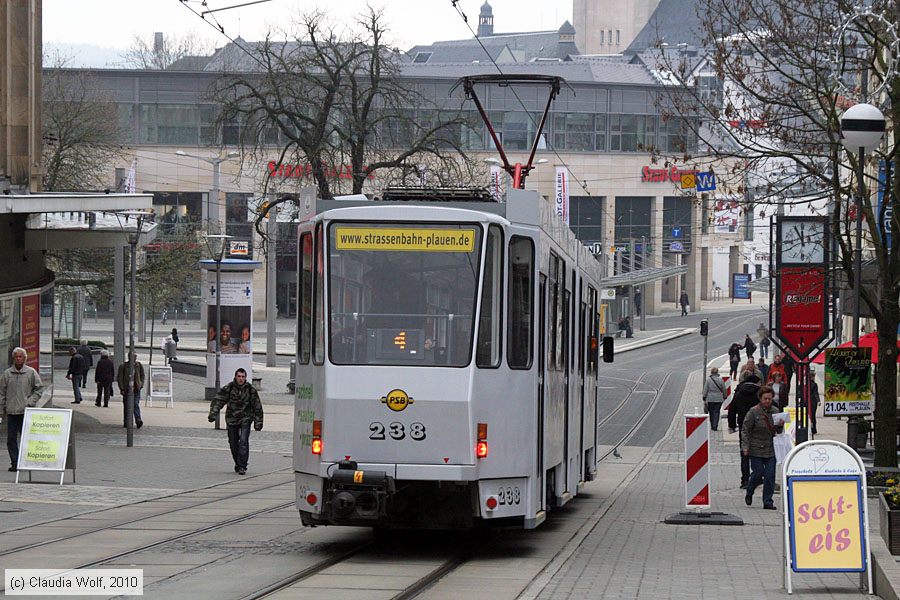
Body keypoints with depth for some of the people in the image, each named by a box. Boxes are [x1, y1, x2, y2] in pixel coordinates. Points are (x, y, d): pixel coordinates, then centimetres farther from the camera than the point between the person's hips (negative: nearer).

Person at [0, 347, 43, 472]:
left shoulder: (31, 373, 0)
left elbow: (39, 389, 4)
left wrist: (30, 402, -6)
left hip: (26, 411, -3)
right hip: (11, 411, 3)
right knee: (11, 438, 2)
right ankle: (14, 462, 8)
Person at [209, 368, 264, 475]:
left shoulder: (251, 390, -5)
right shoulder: (228, 388, -6)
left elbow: (257, 407, 2)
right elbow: (218, 401, -7)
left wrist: (258, 423, 1)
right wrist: (213, 414, -21)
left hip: (245, 419, -2)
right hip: (232, 419, 2)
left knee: (243, 441, -16)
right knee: (233, 443, 7)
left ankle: (242, 466, -15)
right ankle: (238, 463, 28)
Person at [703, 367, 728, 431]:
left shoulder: (708, 379, -7)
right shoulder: (720, 380, -5)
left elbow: (705, 390, -3)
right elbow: (724, 389, 3)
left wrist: (704, 398, 7)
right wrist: (725, 396, 19)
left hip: (710, 399, 0)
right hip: (719, 399, 0)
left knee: (711, 412, 12)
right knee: (716, 412, 4)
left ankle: (712, 426, 19)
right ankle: (715, 426, -4)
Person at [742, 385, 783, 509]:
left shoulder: (775, 411, 6)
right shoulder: (753, 412, -7)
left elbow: (779, 431, 15)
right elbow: (745, 430, -5)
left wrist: (780, 425, -8)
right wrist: (745, 447, -12)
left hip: (770, 449, 3)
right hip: (756, 449, -3)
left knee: (770, 476, -3)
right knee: (758, 474, -1)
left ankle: (768, 501, 5)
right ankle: (749, 493, 27)